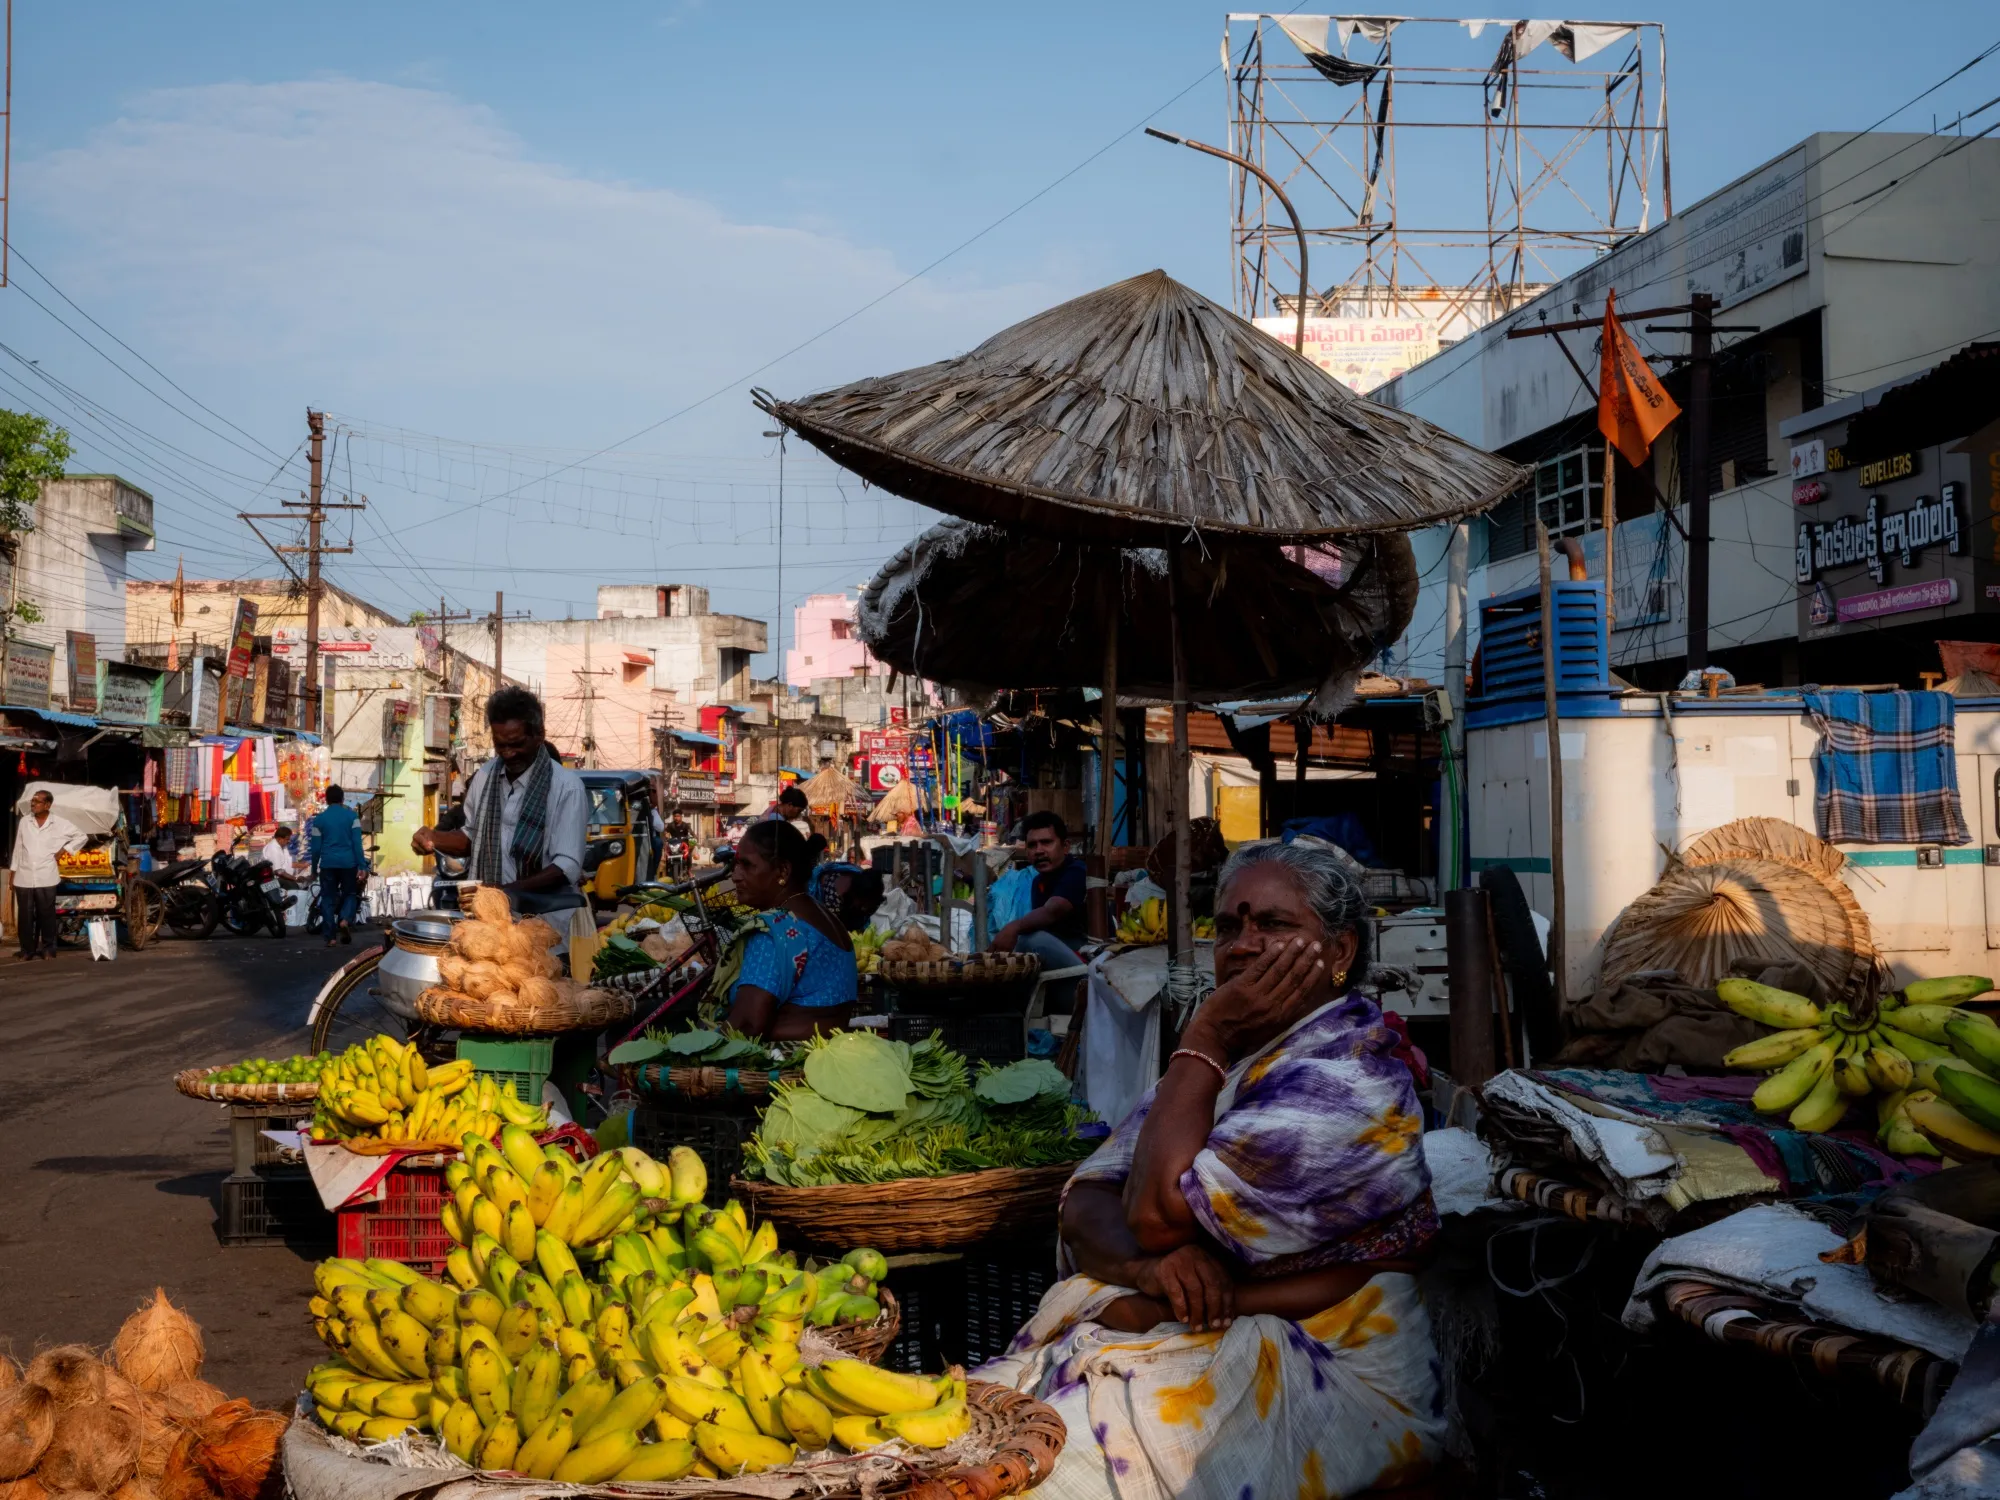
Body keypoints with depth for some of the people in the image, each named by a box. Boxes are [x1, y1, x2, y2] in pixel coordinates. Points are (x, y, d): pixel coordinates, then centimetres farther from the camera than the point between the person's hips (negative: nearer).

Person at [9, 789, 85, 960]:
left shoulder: (60, 823, -1)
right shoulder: (24, 822, 6)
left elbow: (81, 836, 8)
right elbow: (18, 847, 11)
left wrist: (65, 849, -1)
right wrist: (13, 871, 10)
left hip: (46, 878, -2)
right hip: (24, 877, 2)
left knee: (46, 914, 2)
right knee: (24, 915, 3)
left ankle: (48, 948, 11)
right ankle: (27, 949, 11)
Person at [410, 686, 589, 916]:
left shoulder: (567, 786, -9)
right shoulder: (485, 775, 9)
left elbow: (567, 866, -14)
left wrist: (509, 892, -25)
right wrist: (434, 839, 2)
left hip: (545, 914, -5)